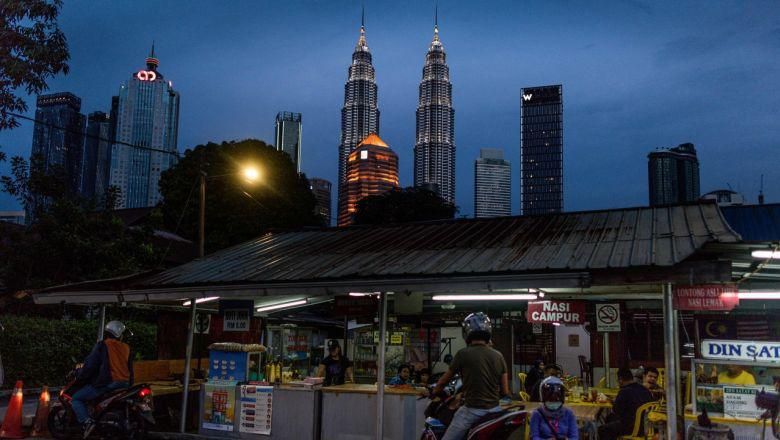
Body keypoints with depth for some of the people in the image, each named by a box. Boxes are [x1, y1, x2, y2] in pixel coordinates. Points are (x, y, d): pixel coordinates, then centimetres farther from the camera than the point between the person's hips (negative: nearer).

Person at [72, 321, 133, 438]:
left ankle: (87, 421, -17)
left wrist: (79, 379, 7)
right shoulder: (126, 348, 12)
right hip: (124, 384, 6)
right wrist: (129, 384, 29)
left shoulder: (102, 346, -4)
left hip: (106, 383, -6)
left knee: (76, 398, 4)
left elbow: (90, 365, -8)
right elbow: (130, 369, 18)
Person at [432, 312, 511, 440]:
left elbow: (444, 380, 3)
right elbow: (505, 391, 6)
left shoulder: (463, 354, -8)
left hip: (472, 410, -5)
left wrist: (434, 392, 23)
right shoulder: (498, 356, 4)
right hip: (494, 409, 5)